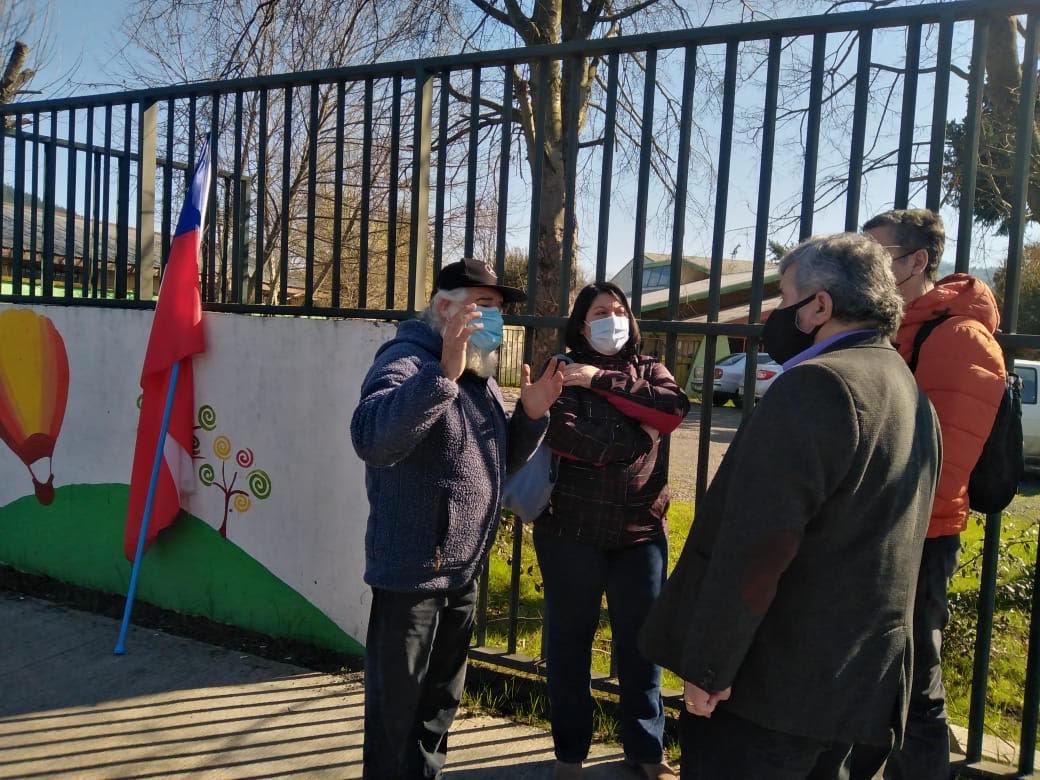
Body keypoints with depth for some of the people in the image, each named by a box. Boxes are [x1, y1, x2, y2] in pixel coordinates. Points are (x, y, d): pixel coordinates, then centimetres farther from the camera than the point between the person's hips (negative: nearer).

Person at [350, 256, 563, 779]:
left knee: (441, 701, 23)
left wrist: (532, 413, 0)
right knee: (396, 710, 7)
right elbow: (370, 438, -37)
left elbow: (502, 459, 17)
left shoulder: (480, 374, 11)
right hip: (412, 571, -8)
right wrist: (444, 372, -44)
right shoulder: (407, 361, -17)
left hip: (463, 571, 9)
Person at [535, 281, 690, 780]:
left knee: (642, 639, 13)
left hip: (641, 530, 3)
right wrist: (638, 431, -14)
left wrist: (602, 380, -17)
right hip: (572, 530, -3)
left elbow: (674, 407, -14)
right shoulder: (563, 373, -3)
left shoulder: (649, 370, 8)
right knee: (570, 638, 11)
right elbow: (566, 438, -20)